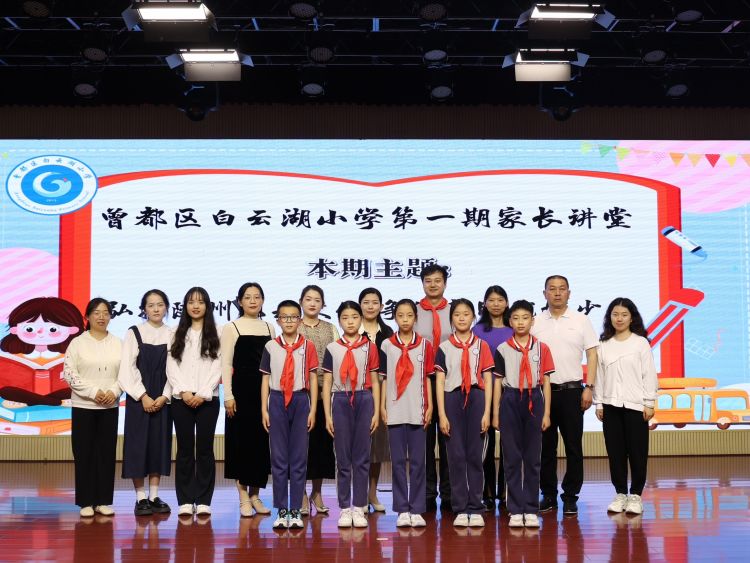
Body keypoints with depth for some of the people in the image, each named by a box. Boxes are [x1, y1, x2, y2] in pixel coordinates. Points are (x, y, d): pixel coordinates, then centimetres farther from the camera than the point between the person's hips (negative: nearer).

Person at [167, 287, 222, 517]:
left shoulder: (216, 334, 4)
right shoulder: (178, 334, 10)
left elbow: (217, 368, -3)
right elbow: (171, 367, 3)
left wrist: (203, 394, -11)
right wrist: (183, 392, -10)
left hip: (208, 399, -2)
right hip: (181, 399, 2)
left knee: (205, 448, 1)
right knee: (184, 449, 3)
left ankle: (204, 500, 5)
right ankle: (185, 500, 6)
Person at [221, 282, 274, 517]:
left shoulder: (269, 328, 11)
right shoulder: (231, 328, 0)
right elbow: (226, 364, -3)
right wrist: (228, 395, -10)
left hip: (266, 389, 4)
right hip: (242, 388, -4)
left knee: (262, 441, 6)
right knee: (241, 440, 0)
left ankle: (255, 495, 16)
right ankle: (243, 496, 9)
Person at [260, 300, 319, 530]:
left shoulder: (308, 346, 2)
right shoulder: (271, 346, 5)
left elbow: (313, 379, 4)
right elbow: (265, 379, 7)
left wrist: (313, 409, -1)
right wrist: (264, 409, 2)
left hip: (300, 401, -1)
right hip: (277, 401, 1)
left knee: (299, 458, 2)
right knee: (278, 457, 3)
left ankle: (296, 511, 8)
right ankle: (281, 510, 9)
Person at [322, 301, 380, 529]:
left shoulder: (370, 347, 5)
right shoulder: (332, 348, 5)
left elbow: (374, 382, 6)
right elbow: (327, 384, 6)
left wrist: (376, 412, 1)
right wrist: (327, 415, 1)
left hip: (363, 401, 0)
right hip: (341, 401, 0)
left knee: (361, 458, 3)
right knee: (343, 458, 4)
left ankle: (359, 508, 10)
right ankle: (345, 508, 11)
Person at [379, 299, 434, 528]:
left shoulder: (425, 345, 4)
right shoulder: (387, 345, 5)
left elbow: (428, 378, 5)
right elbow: (384, 378, 6)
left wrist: (430, 406, 0)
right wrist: (382, 406, 1)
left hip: (417, 411, 0)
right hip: (395, 411, 0)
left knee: (418, 461, 3)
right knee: (398, 461, 4)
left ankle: (417, 509, 10)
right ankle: (402, 509, 11)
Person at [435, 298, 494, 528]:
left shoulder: (482, 346, 6)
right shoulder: (444, 348, 5)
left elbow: (488, 380, 4)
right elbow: (439, 382, 3)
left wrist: (487, 412, -3)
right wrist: (442, 415, -5)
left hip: (476, 399, 0)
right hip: (453, 400, 0)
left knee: (475, 455, 3)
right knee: (456, 456, 2)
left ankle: (476, 508, 10)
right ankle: (460, 509, 8)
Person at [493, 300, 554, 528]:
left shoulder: (541, 348, 4)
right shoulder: (502, 349, 3)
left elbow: (546, 382, 5)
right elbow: (498, 382, 5)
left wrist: (546, 413, 0)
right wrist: (495, 414, 3)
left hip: (534, 401, 0)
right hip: (510, 401, 0)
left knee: (533, 458, 4)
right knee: (512, 457, 2)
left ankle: (531, 509, 11)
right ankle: (515, 510, 8)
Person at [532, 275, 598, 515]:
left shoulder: (581, 321, 3)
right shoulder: (535, 323, 6)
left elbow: (592, 355, 2)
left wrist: (589, 387, -6)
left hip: (571, 390, -1)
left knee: (573, 447, 2)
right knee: (546, 447, 7)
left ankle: (570, 496, 11)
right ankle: (548, 495, 16)